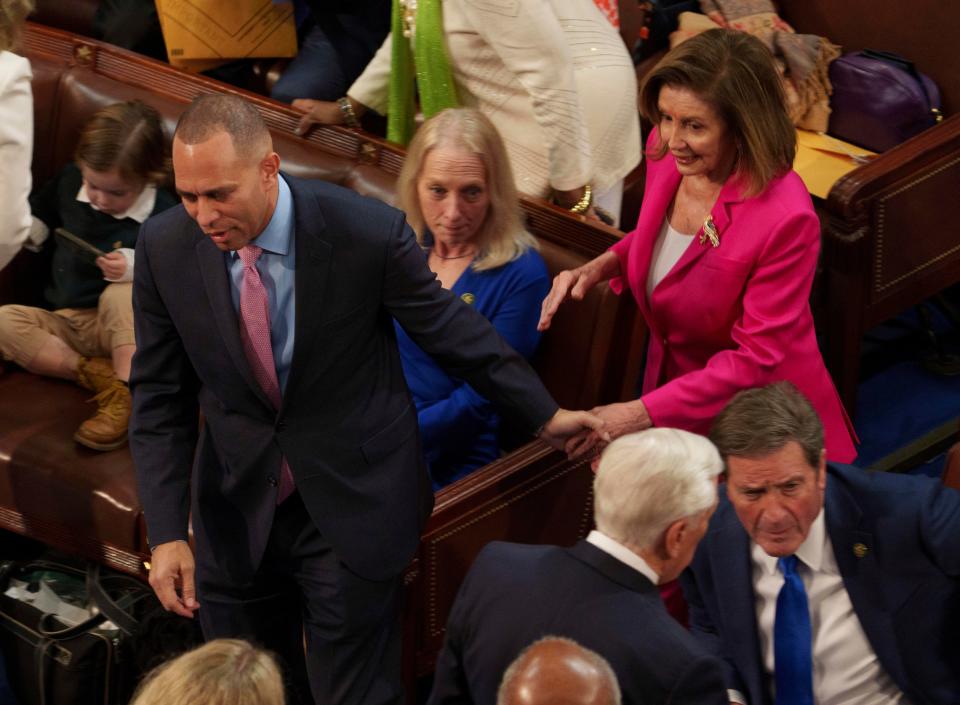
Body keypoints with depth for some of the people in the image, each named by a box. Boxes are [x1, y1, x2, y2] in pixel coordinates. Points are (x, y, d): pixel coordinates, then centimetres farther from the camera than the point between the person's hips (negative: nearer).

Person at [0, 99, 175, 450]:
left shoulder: (162, 214, -15)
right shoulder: (69, 181, 2)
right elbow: (41, 216, 23)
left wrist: (136, 265, -31)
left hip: (120, 328, -5)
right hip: (64, 322, 5)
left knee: (121, 294, -39)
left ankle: (125, 396, -36)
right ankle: (95, 374, -29)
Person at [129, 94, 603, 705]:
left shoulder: (367, 233, -21)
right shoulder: (164, 248, -12)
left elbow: (452, 332, -4)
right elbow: (160, 400, -3)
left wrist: (544, 415, 8)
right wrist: (167, 534, -11)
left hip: (353, 503, -3)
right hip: (237, 507, 3)